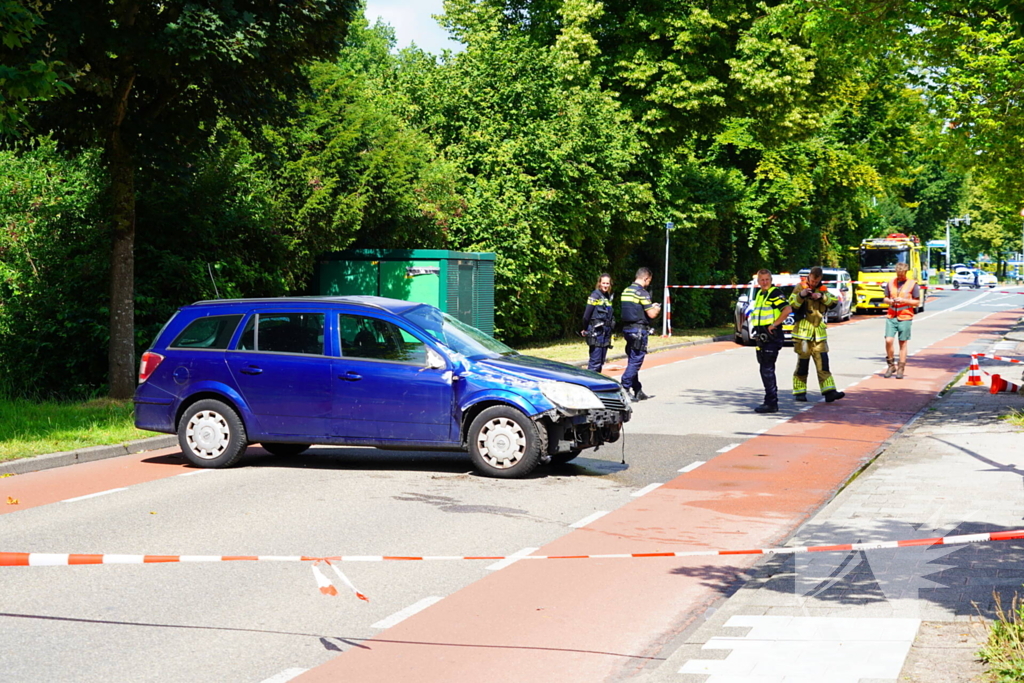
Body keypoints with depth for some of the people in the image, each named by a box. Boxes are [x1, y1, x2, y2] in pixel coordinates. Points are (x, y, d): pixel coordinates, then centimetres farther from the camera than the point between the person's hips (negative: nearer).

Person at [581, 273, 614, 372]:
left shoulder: (608, 296, 13)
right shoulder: (595, 295, -9)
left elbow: (610, 315, 14)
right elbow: (587, 314, -10)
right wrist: (585, 329, -3)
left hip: (606, 332, 7)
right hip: (596, 332, -7)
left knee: (601, 362, 11)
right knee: (595, 362, -10)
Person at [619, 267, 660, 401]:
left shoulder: (626, 291, 13)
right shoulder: (642, 292, -13)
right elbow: (651, 314, -15)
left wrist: (651, 307, 20)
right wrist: (657, 309, 7)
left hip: (627, 328, 9)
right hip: (639, 330, -9)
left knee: (633, 361, 13)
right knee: (636, 361, -7)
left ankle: (638, 392, 19)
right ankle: (624, 388, -12)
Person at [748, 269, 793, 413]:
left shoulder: (775, 293, -10)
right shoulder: (759, 294, 17)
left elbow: (788, 309, -23)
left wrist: (774, 324, -20)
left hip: (772, 336, -10)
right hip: (762, 337, 10)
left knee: (767, 369, -11)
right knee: (766, 370, 13)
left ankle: (771, 403, -10)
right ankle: (772, 400, 21)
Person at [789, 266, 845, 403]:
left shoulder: (823, 289, 14)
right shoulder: (800, 287, 1)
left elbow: (834, 301, 2)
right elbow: (791, 304, -7)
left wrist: (822, 296, -13)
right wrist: (801, 295, -23)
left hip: (819, 333, 4)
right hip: (803, 331, -4)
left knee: (823, 363, -3)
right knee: (802, 363, 0)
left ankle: (829, 392, -7)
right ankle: (799, 392, 9)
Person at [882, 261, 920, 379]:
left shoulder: (912, 284, 0)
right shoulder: (890, 283, 10)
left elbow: (917, 302, 1)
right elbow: (885, 298, 17)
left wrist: (904, 300, -14)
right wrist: (890, 301, -6)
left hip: (905, 317, -2)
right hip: (891, 316, 2)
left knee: (903, 344, 2)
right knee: (888, 341, -9)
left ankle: (900, 369, 9)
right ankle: (891, 365, 8)